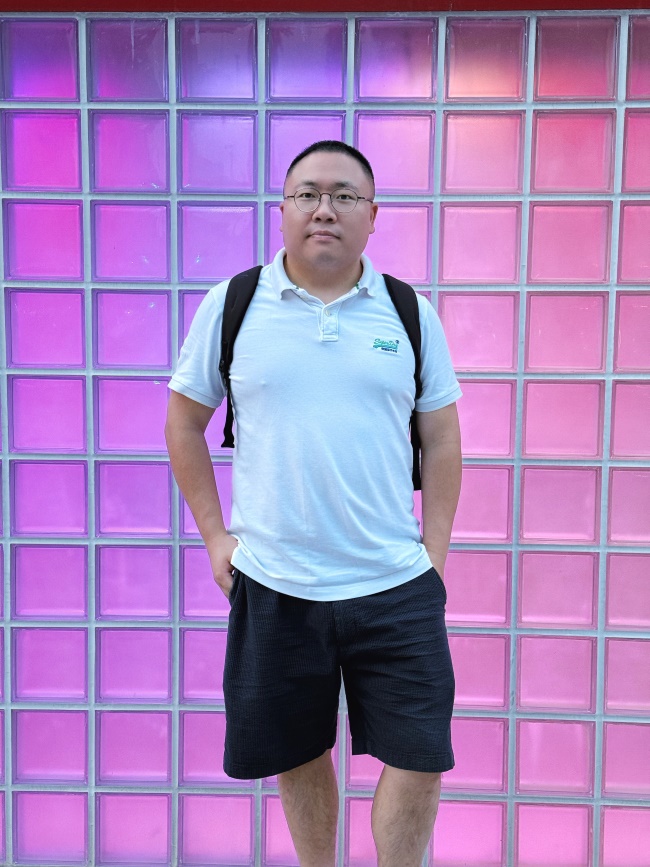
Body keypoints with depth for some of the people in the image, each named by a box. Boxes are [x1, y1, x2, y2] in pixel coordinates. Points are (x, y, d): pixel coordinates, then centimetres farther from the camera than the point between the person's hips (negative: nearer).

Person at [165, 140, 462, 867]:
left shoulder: (411, 313, 2)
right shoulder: (231, 305, 0)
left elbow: (441, 437, 6)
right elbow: (184, 424, 6)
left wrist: (434, 552, 1)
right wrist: (214, 535, 0)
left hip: (397, 586, 1)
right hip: (271, 586, 0)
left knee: (420, 760, 7)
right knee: (299, 757, 17)